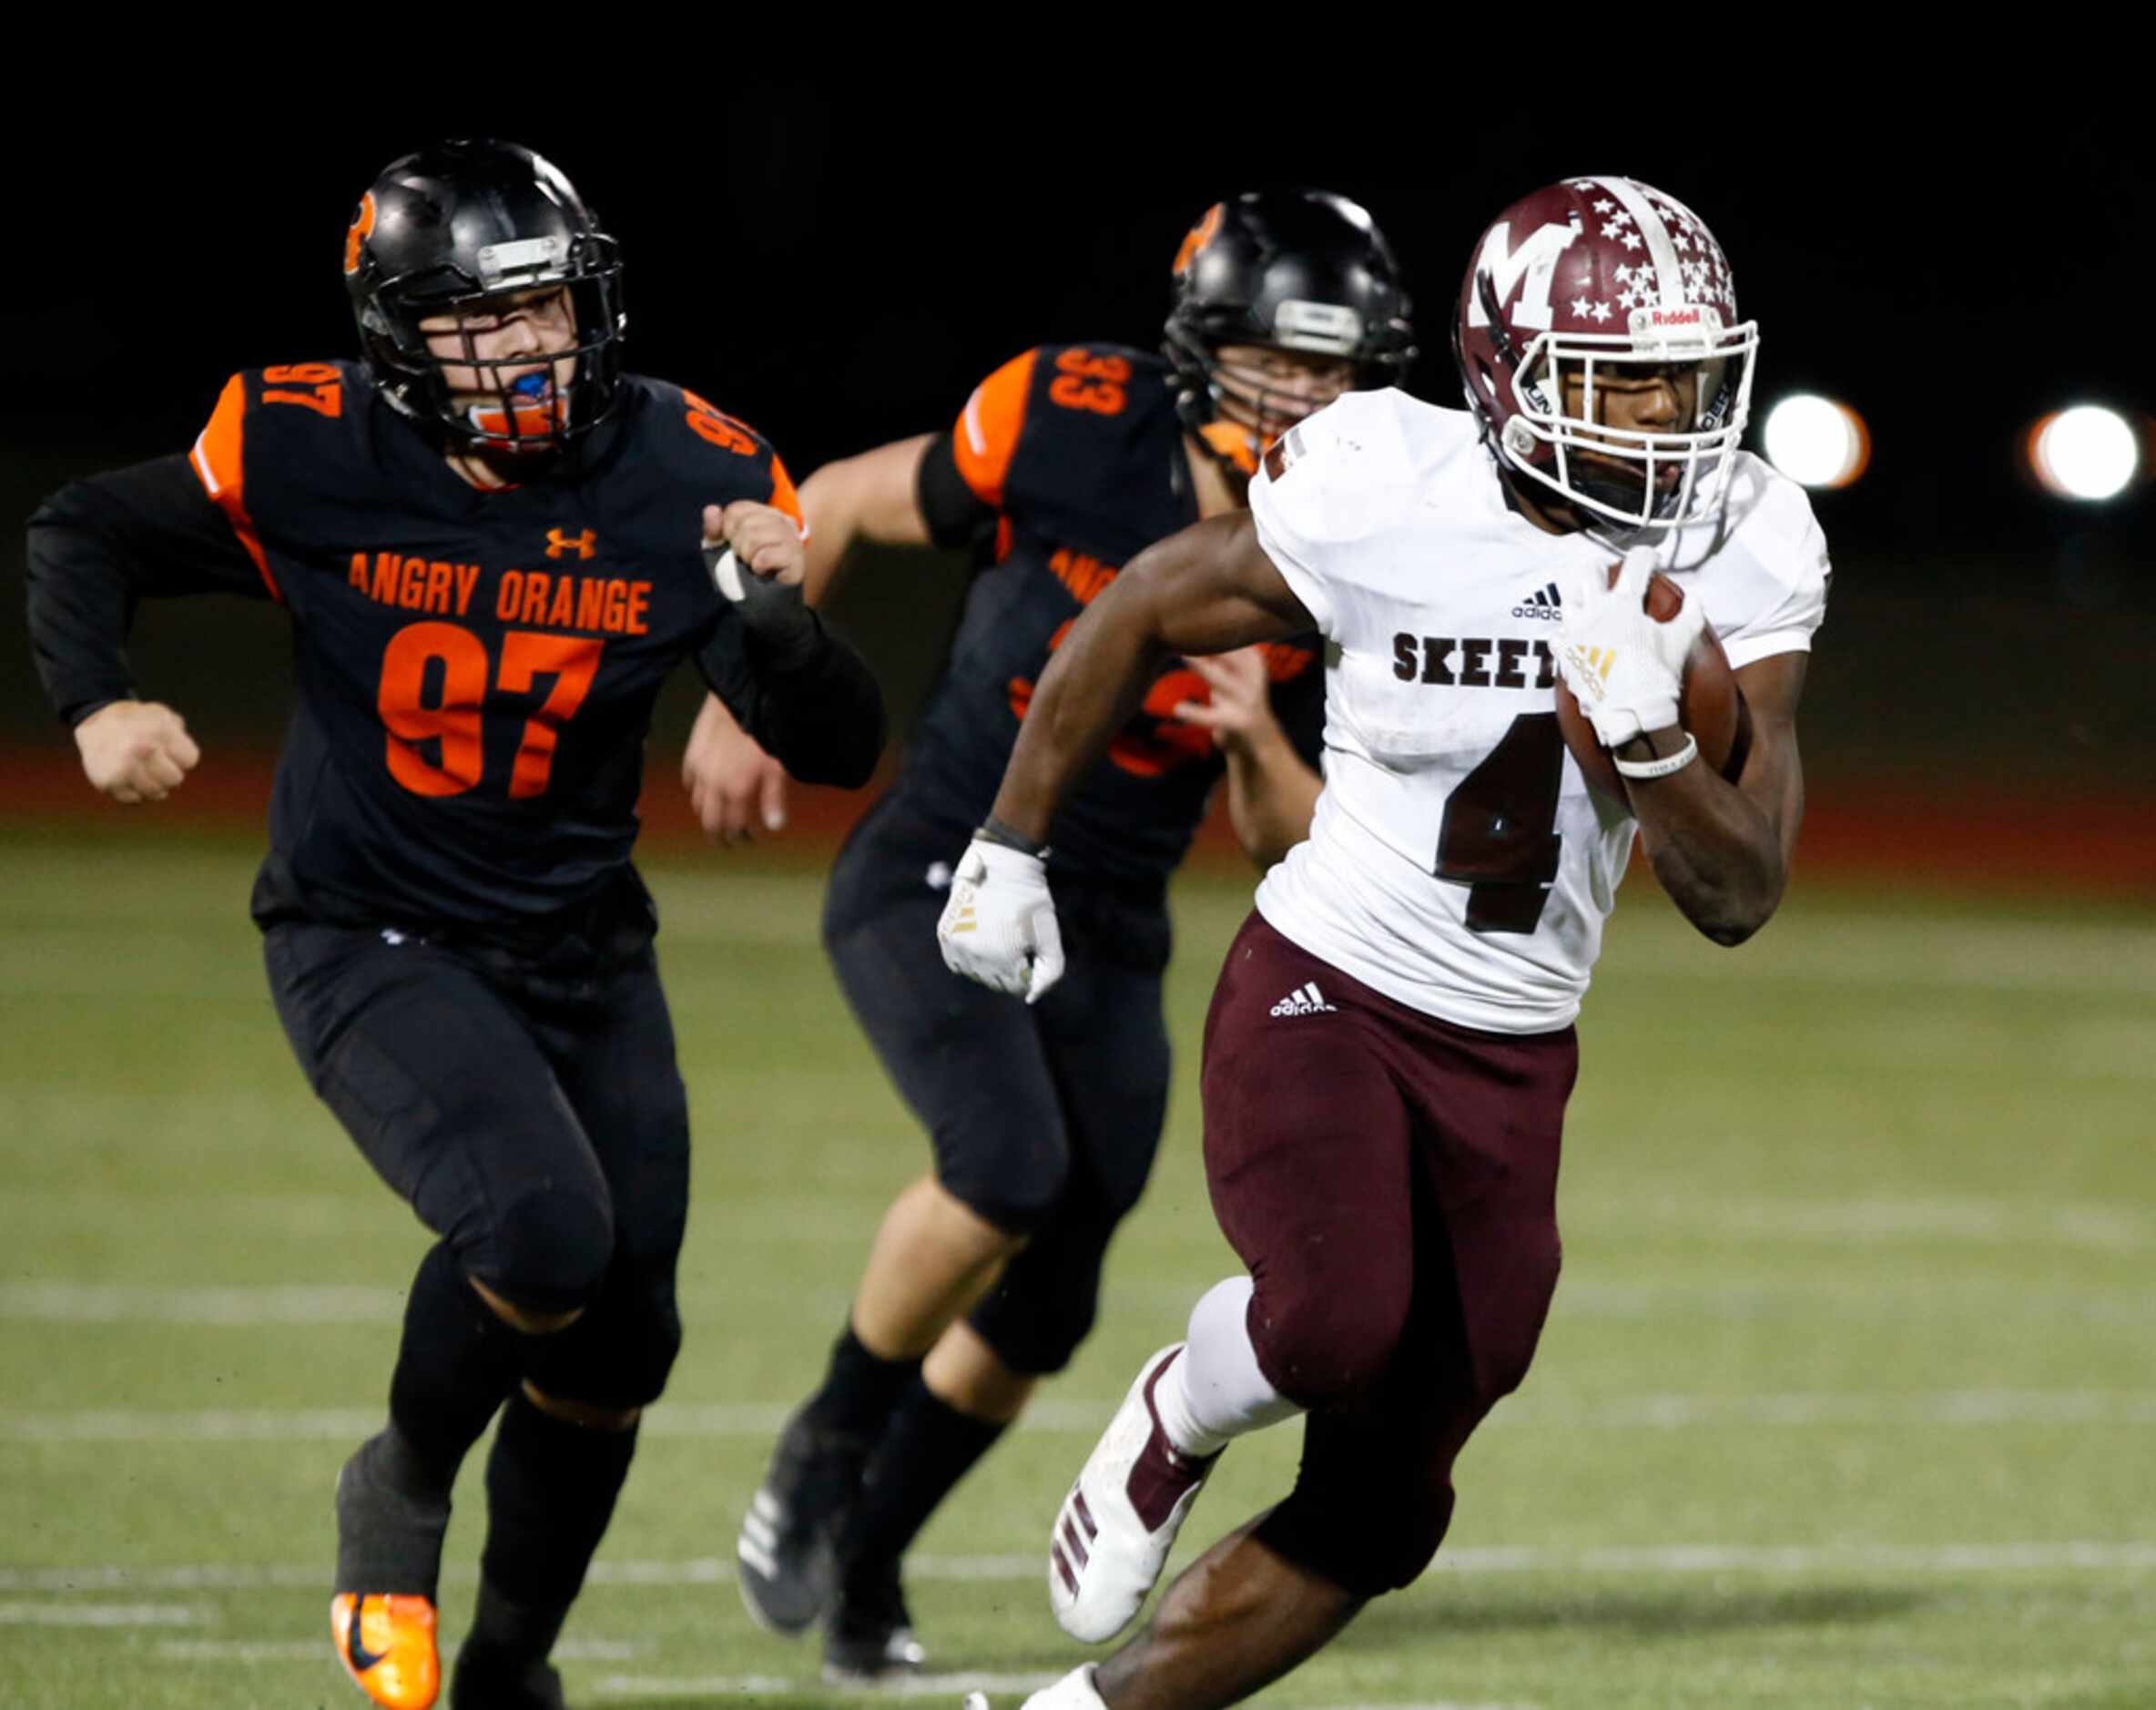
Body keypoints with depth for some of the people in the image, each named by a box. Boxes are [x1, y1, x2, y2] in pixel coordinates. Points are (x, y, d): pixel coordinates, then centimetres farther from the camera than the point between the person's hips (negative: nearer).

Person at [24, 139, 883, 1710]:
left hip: (582, 955, 4)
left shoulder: (689, 477, -11)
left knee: (619, 1339, 9)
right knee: (541, 1230, -27)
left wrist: (779, 614, -30)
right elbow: (85, 537, 1)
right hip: (372, 943, -4)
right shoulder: (312, 455, -16)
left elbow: (840, 752, -10)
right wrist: (99, 708, -16)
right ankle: (400, 1490, 4)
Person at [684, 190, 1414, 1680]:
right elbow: (835, 508, -2)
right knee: (1010, 1166, -28)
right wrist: (741, 706, 2)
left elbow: (1292, 848, 1)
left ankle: (864, 1559, 32)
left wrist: (1259, 740, -21)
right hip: (931, 885, -4)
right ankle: (830, 1441, -5)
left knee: (1040, 1314, 8)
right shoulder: (1072, 432, -18)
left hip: (1106, 942, 5)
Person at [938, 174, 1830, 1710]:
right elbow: (1138, 617, 1)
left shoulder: (1738, 562, -7)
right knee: (1337, 1321, -34)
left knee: (1374, 1520, 7)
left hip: (1508, 1067, 4)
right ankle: (1175, 1422, 2)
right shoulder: (1381, 504, -17)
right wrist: (1012, 850, 7)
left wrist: (1650, 735, -27)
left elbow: (1738, 899, -8)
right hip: (1322, 997, -4)